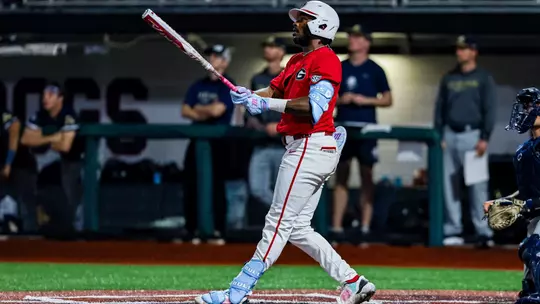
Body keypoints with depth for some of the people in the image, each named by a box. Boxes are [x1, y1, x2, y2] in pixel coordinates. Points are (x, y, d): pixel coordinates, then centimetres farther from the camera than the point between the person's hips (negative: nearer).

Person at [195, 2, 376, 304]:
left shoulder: (326, 60, -11)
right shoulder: (297, 61, 22)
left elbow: (315, 106, -23)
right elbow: (272, 91, 14)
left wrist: (267, 103, -24)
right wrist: (249, 96, -8)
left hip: (310, 149, -11)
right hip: (306, 149, 11)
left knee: (279, 223, -9)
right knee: (298, 229, 10)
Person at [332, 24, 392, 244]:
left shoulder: (374, 70, 3)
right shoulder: (339, 68, 11)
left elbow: (387, 100, 3)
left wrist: (366, 100, -11)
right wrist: (340, 100, -6)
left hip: (366, 128, -3)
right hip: (343, 127, 3)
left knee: (366, 176, -1)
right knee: (341, 176, 2)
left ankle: (365, 227, 1)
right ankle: (336, 228, 1)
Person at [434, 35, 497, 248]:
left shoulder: (483, 78, 4)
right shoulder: (449, 78, 15)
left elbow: (489, 110, -1)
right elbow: (440, 108, 16)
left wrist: (484, 138, -11)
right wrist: (438, 137, 6)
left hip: (472, 135, -4)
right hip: (450, 135, 5)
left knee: (477, 186, -8)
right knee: (449, 184, 3)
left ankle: (484, 232, -8)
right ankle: (453, 231, 8)